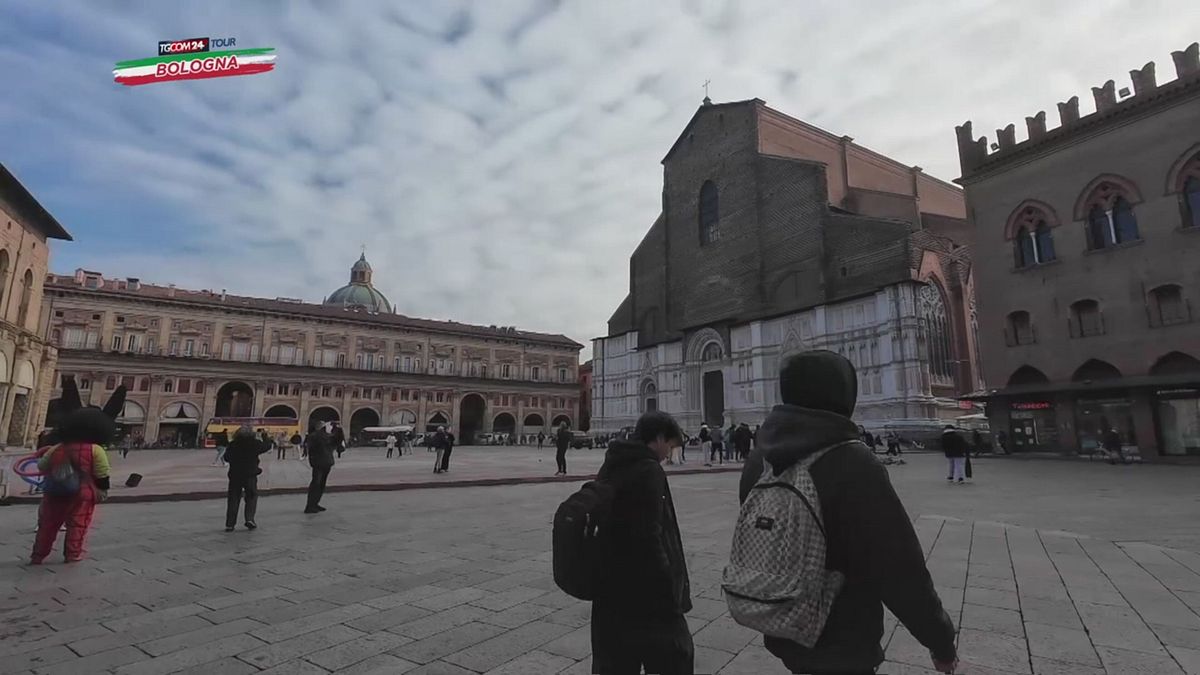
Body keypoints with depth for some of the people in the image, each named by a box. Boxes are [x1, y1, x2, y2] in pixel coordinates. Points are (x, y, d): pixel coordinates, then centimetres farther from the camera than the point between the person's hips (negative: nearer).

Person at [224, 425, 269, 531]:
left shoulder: (232, 445, -1)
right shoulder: (254, 444, -6)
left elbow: (226, 458, 10)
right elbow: (267, 446, 9)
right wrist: (265, 438, 26)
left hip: (234, 476, 2)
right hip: (250, 476, -2)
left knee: (233, 499, 8)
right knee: (251, 497, 11)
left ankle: (230, 524, 8)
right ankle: (249, 519, -2)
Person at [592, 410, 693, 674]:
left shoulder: (611, 467, 9)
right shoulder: (648, 471, -19)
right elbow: (649, 539, -24)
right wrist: (672, 591, -16)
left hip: (610, 588, 9)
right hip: (646, 593, -8)